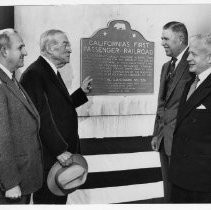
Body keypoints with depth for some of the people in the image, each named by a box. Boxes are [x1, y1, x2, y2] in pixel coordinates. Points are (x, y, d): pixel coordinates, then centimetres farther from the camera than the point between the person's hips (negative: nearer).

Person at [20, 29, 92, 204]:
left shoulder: (53, 72, 13)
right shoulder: (34, 74, -19)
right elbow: (42, 117, -24)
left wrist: (82, 92, 9)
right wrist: (60, 150, -22)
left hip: (61, 155, 9)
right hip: (49, 157, -9)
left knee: (60, 198, 20)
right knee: (49, 200, 7)